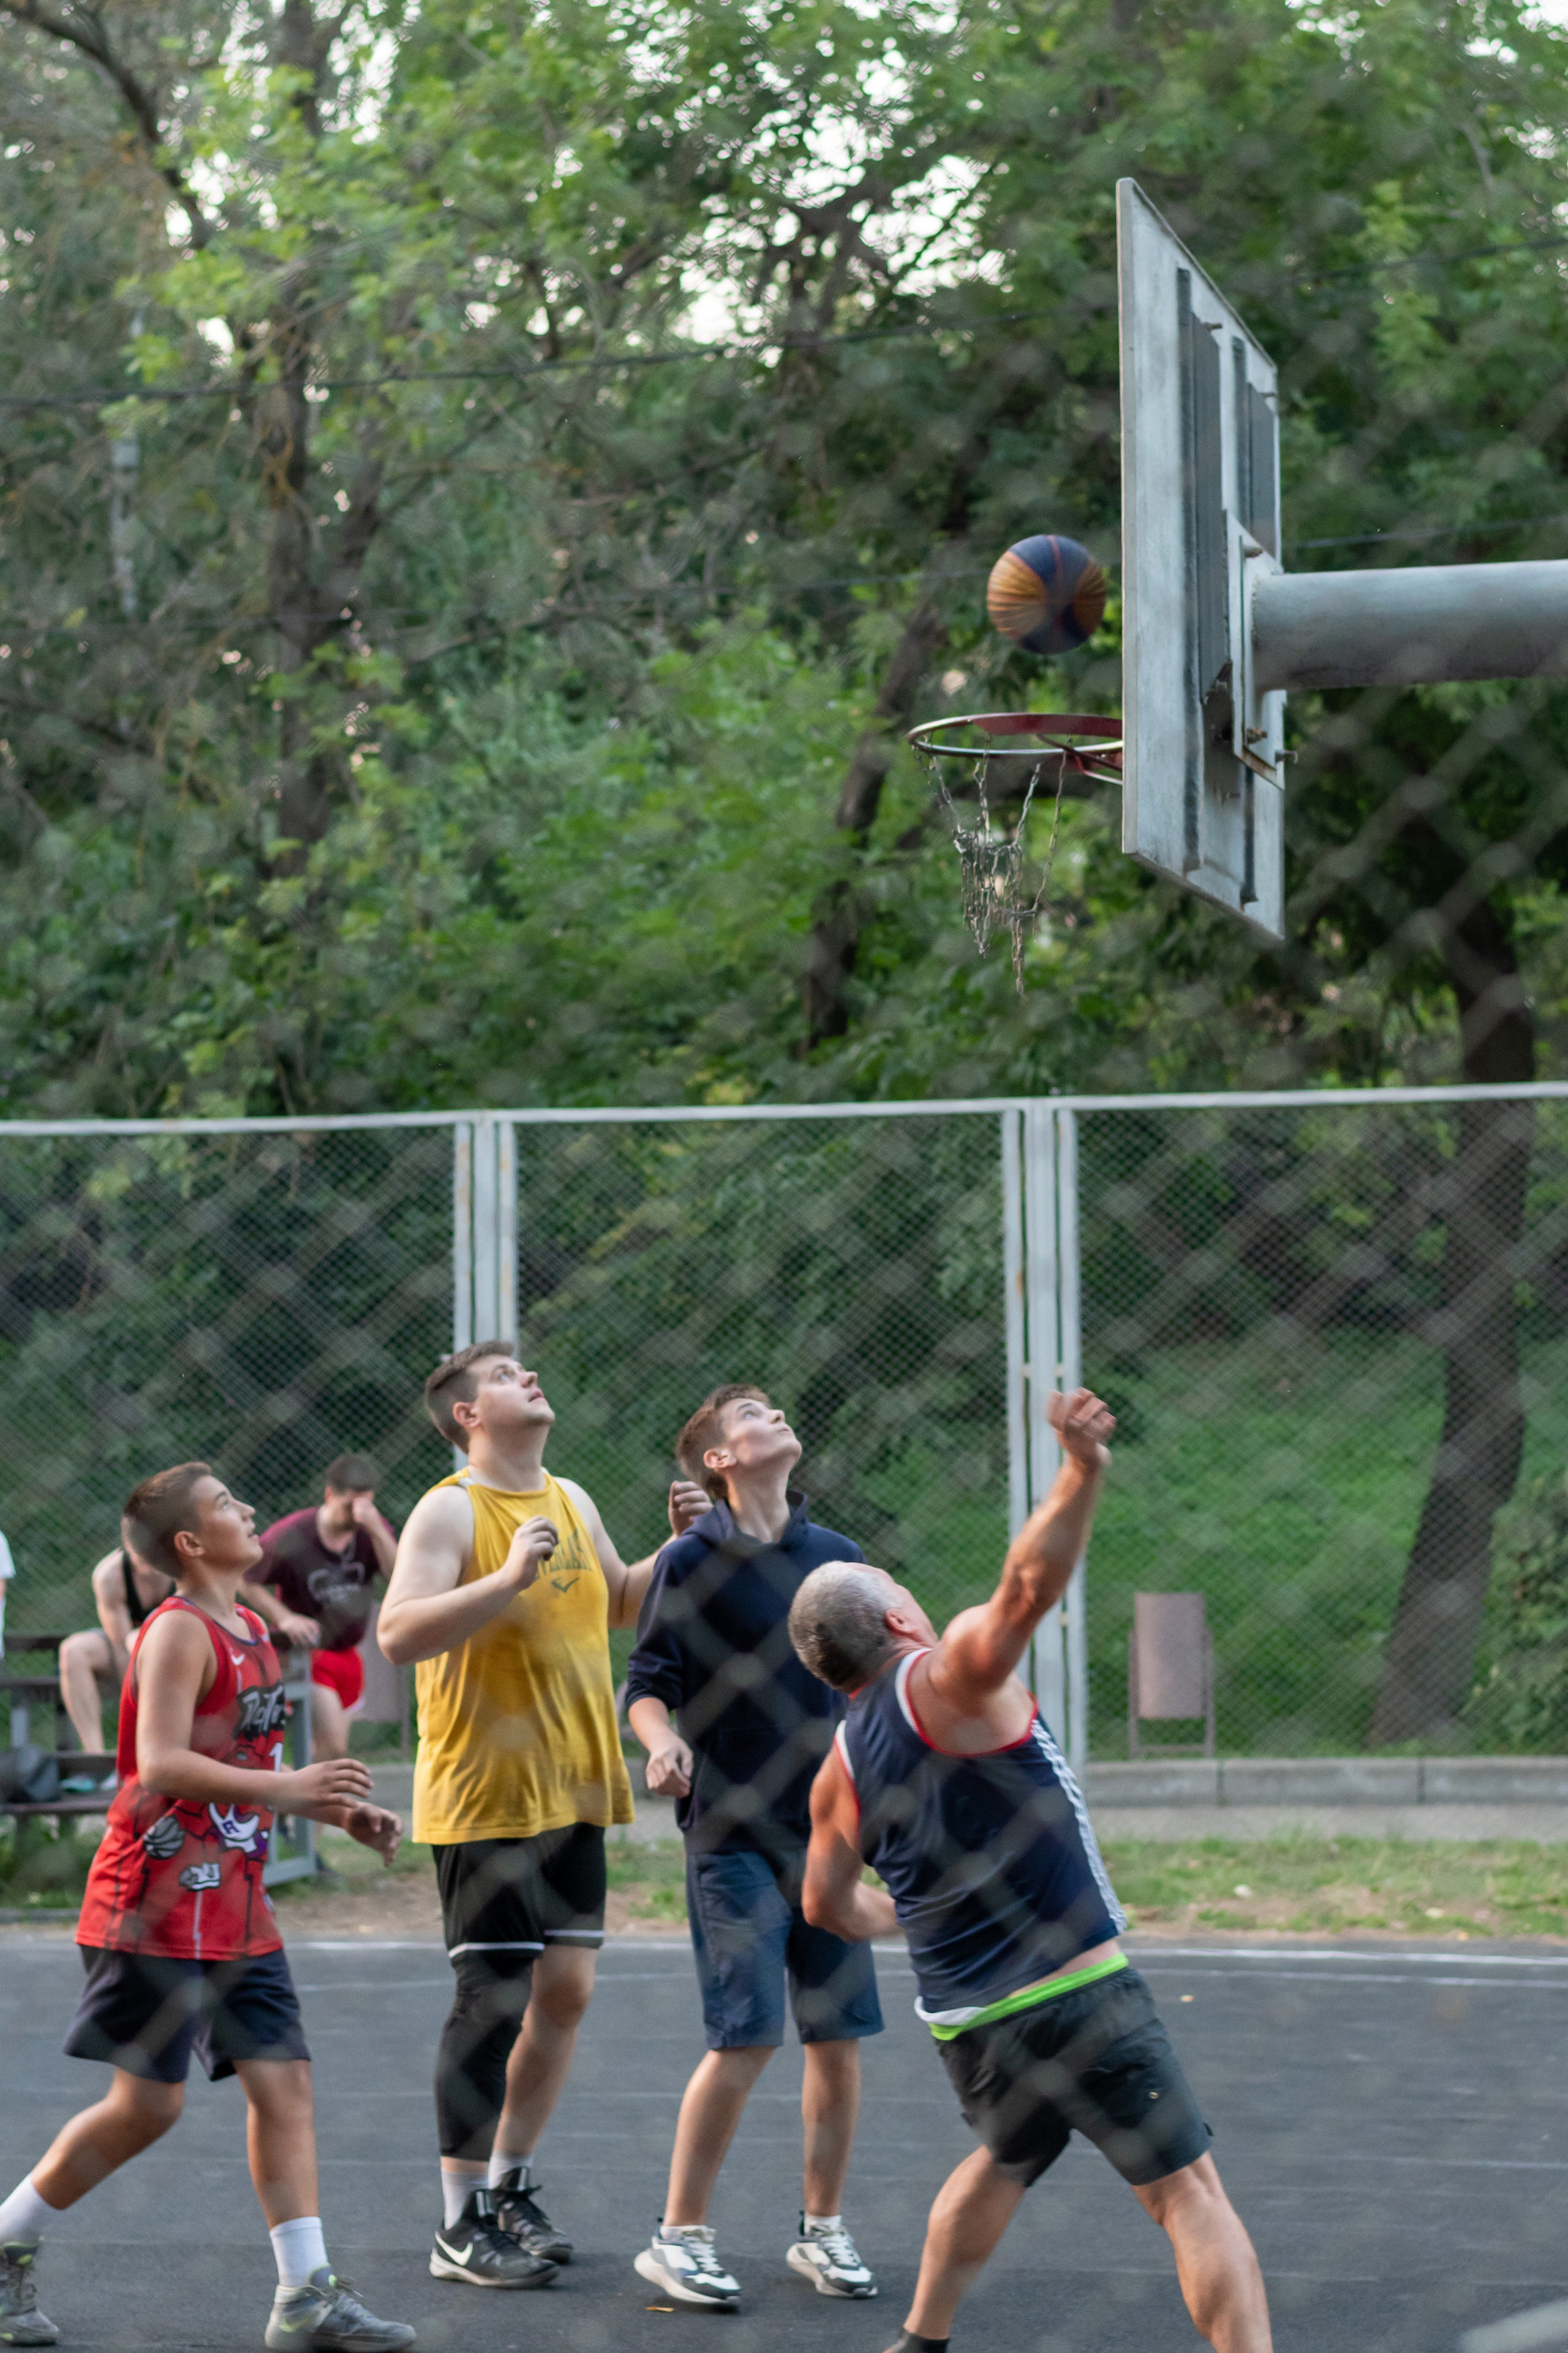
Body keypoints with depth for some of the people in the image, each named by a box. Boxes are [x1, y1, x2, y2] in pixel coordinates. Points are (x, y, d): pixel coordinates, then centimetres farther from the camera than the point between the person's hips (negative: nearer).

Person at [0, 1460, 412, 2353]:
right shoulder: (179, 1632, -12)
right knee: (148, 2104, -5)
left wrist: (342, 1813, 13)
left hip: (236, 1904, 8)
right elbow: (161, 1766, -23)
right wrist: (285, 1787, -29)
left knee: (285, 2081, -1)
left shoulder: (253, 1631, 15)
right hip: (160, 1904, -8)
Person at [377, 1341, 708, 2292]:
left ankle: (512, 2186, 25)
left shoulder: (571, 1501, 14)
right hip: (484, 1800, -7)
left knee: (566, 1990, 9)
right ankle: (462, 2226, 3)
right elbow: (399, 1633, -22)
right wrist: (511, 1578, -27)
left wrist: (679, 1547, 14)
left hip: (573, 1794, 7)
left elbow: (619, 1602, 30)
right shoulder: (451, 1510, -9)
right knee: (493, 2001, -5)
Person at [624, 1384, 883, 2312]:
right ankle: (679, 2236, 2)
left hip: (826, 1832, 5)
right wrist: (665, 1740, -23)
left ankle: (823, 2229, 19)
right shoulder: (691, 1562, -4)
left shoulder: (837, 1556, 9)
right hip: (732, 1834, -5)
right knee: (747, 2039, -11)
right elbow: (646, 1682, -4)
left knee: (839, 2035, 3)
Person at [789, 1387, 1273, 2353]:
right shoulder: (946, 1675, -10)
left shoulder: (843, 1765, 10)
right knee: (1189, 2193, -7)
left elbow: (829, 1901, 20)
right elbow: (1030, 1584, -28)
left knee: (1004, 2163, 34)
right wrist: (1082, 1473, -34)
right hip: (1077, 1997, -8)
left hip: (963, 2022, 8)